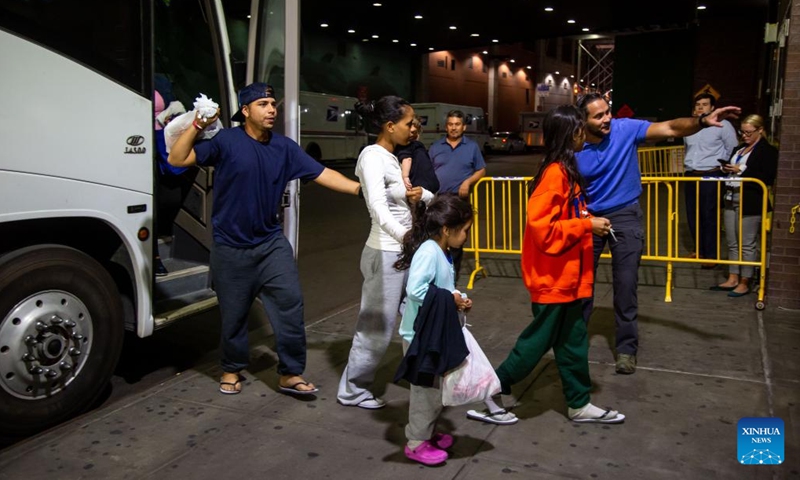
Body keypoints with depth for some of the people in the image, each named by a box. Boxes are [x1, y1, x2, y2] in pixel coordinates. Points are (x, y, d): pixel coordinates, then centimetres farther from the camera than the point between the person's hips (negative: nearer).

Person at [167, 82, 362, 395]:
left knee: (290, 303, -5)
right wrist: (196, 127, -23)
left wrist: (361, 188, -9)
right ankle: (232, 369, 33)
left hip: (271, 242, 3)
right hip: (230, 246, -3)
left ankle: (290, 374, 9)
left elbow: (322, 174, -1)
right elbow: (177, 160, -10)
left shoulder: (284, 147, 1)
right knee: (234, 313, 10)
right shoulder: (226, 140, -9)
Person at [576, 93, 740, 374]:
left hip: (625, 216, -1)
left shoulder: (626, 129, -13)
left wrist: (702, 121, -36)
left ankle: (627, 348, 12)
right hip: (590, 218, 1)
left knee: (625, 284, -1)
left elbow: (670, 129, -20)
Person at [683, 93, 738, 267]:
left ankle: (711, 255, 5)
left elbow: (732, 151, -2)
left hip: (711, 176, -6)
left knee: (710, 217, -4)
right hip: (691, 175, 6)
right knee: (692, 216, 11)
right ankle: (699, 250, 26)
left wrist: (723, 169, -2)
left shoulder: (723, 125, -5)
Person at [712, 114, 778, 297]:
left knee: (747, 244, -1)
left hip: (750, 202, -8)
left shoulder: (768, 151, -5)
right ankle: (732, 279, 19)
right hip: (731, 198, 8)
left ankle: (744, 283, 7)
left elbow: (767, 178, -14)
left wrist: (741, 171, -17)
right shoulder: (739, 149, 18)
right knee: (732, 243, 11)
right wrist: (727, 169, 5)